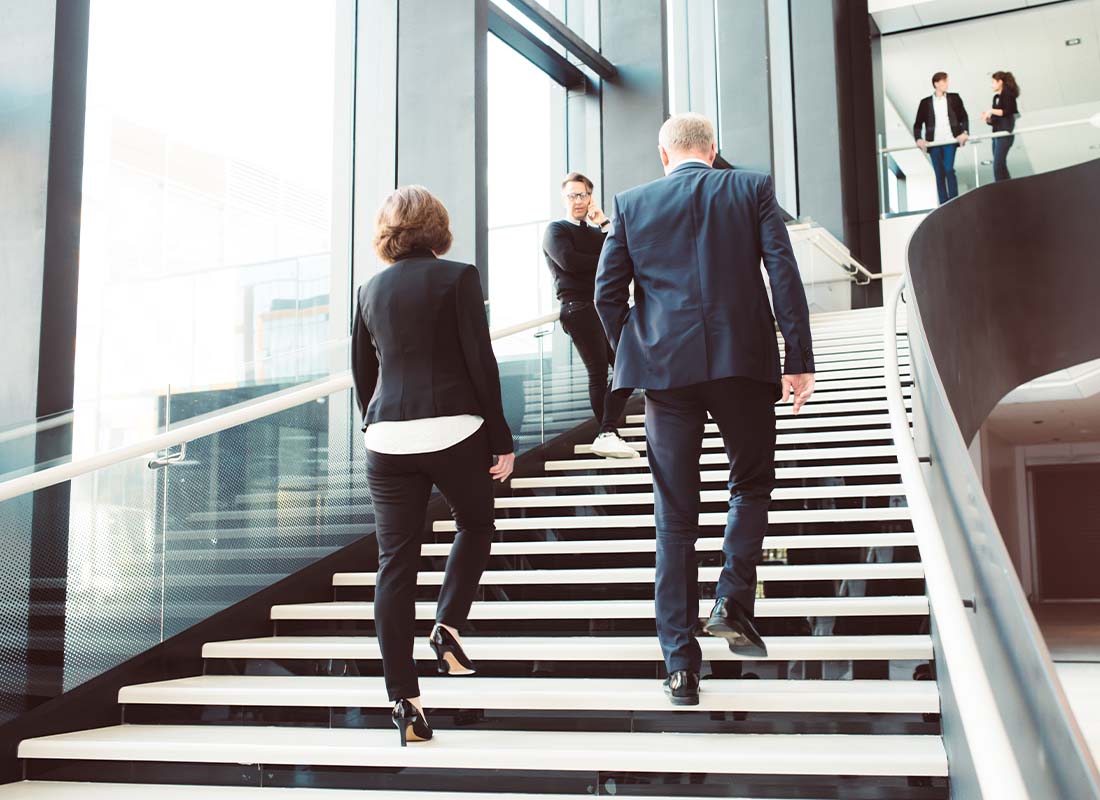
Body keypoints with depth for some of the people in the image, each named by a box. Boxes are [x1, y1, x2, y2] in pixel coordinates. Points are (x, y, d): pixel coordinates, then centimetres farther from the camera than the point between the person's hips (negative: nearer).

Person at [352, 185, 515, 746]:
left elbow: (362, 372, 17)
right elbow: (480, 362, -6)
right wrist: (500, 438, -1)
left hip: (388, 437, 3)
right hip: (454, 430, -3)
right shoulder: (457, 277, -2)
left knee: (395, 563, 4)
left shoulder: (371, 289, 11)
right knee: (475, 525, 23)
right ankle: (448, 625, 8)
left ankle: (403, 698, 4)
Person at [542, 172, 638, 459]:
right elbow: (568, 260, -14)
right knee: (598, 373, -10)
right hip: (579, 308, -6)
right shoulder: (556, 230, 7)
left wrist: (604, 222, 3)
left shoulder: (596, 231, 25)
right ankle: (608, 435, -7)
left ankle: (608, 436, -2)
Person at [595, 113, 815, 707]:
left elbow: (607, 294, 5)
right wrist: (799, 360, -1)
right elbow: (784, 275, -2)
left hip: (665, 367, 1)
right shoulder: (752, 189, 6)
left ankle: (681, 663, 5)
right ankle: (733, 603, 9)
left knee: (675, 516, 5)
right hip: (743, 361, 0)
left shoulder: (632, 204, 9)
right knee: (751, 483, 22)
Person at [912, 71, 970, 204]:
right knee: (939, 174, 2)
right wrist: (919, 139, -8)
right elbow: (918, 124, 8)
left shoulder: (954, 98, 8)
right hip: (934, 143, 1)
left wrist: (964, 132, -6)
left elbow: (964, 117, 10)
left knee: (949, 169, -13)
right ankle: (944, 205, 8)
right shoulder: (926, 102, 6)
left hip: (950, 140, -1)